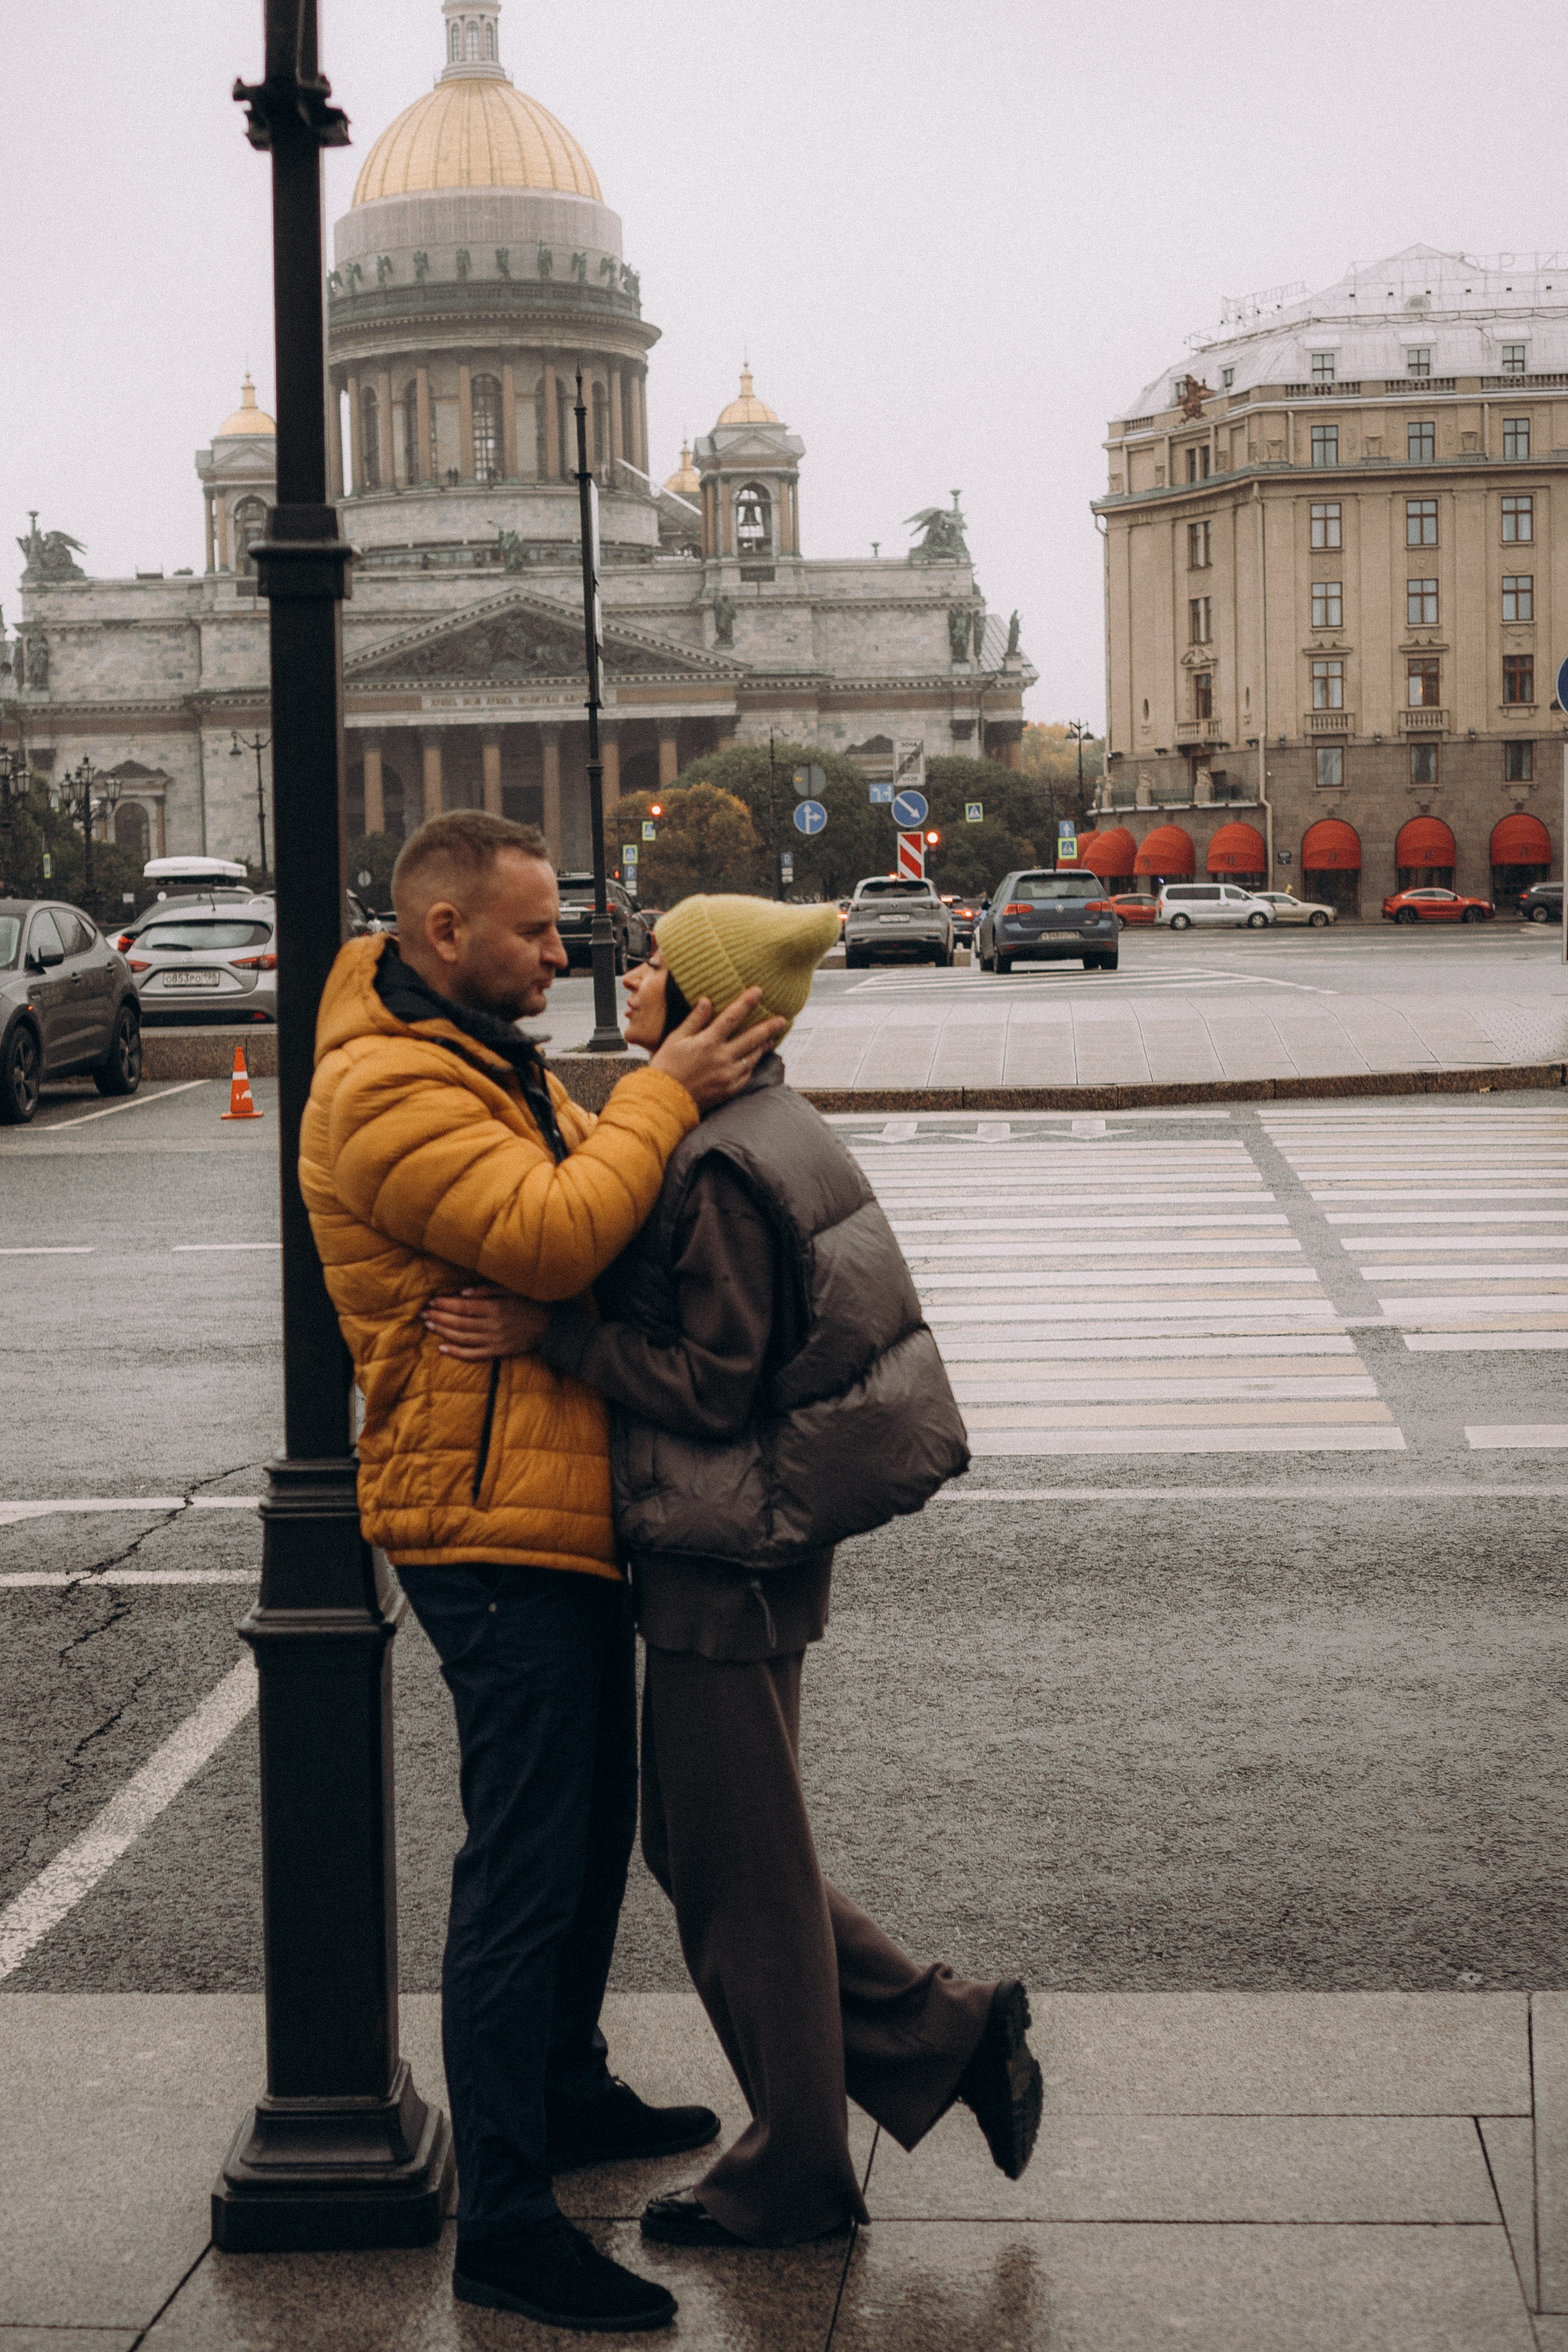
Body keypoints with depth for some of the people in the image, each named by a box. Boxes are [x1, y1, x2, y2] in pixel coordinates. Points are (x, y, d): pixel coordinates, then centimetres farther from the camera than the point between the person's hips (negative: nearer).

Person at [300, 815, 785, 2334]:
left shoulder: (486, 1064, 18)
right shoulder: (386, 1091, -17)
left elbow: (589, 1190, 19)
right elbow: (549, 1237, -28)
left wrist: (679, 1083, 2)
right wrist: (664, 1093, -18)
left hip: (563, 1514, 11)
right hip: (495, 1525, -11)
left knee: (590, 1823, 22)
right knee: (523, 1865, -10)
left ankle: (564, 2091, 40)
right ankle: (503, 2223, -6)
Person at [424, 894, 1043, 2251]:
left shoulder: (725, 1165, -21)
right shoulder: (770, 1135, 10)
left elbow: (712, 1385, -22)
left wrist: (545, 1336, -20)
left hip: (729, 1559, -10)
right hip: (748, 1544, 10)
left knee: (737, 1873, 4)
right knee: (705, 1848, 19)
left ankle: (792, 2177, 19)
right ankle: (947, 2036, 23)